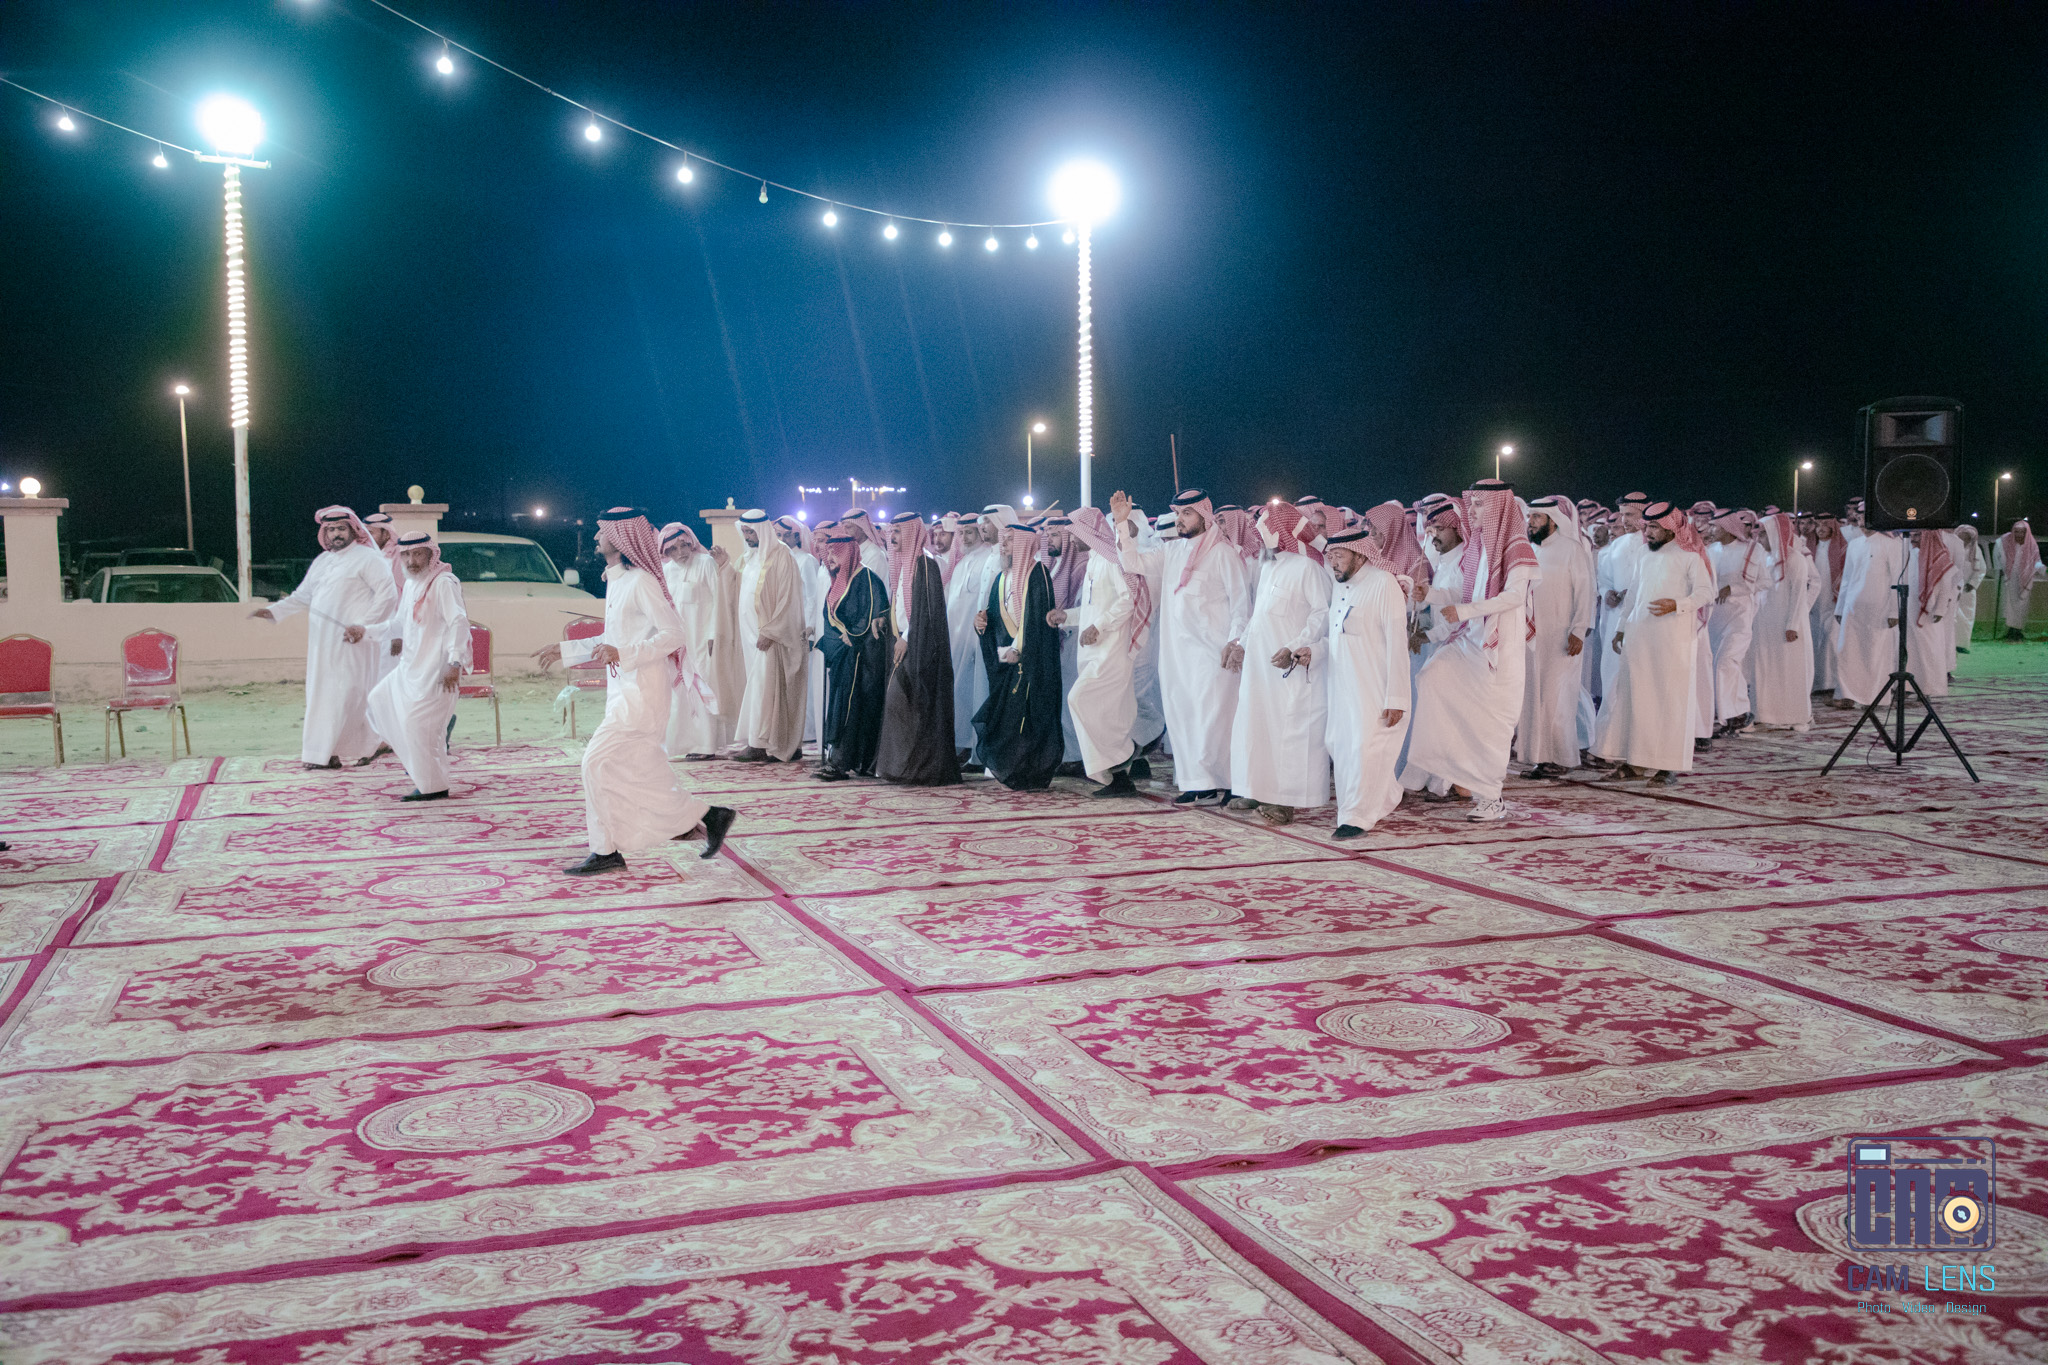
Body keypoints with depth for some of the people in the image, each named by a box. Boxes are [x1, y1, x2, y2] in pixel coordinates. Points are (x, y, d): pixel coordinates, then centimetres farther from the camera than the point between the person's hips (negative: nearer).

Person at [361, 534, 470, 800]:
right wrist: (365, 631, 18)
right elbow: (399, 625, 26)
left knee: (418, 721, -12)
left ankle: (434, 787, -4)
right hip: (411, 666, 10)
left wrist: (454, 662, -29)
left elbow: (459, 622, -22)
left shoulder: (443, 583, -13)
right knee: (379, 700, 18)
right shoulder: (410, 584, 15)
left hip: (436, 667, -10)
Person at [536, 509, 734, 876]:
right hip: (623, 690, 10)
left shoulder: (640, 581, -14)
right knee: (646, 772, 10)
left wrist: (622, 653, -26)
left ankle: (605, 851, 0)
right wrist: (566, 650, 24)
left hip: (642, 691, -10)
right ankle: (708, 817, 18)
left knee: (597, 761, -9)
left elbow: (673, 633, -19)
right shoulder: (615, 581, 15)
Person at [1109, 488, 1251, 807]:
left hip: (1211, 650, -7)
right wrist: (1122, 523, 4)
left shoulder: (1222, 553, -3)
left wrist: (1237, 641, -15)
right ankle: (1195, 783, 11)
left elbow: (1241, 600, -5)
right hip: (1176, 651, 7)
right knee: (1181, 717, 6)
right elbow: (1134, 562, 14)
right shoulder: (1172, 551, 16)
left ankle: (1217, 783, -2)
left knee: (1211, 718, -8)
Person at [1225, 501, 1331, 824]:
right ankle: (1258, 792, 20)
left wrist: (1295, 649, -22)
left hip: (1292, 667, -9)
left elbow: (1322, 613, -16)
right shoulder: (1268, 570, 18)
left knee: (1289, 727, -7)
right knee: (1254, 723, 11)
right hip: (1260, 663, 9)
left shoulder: (1307, 567, -9)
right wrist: (1241, 643, 18)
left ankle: (1288, 800, -5)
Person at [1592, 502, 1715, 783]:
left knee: (1671, 698, -4)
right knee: (1635, 696, 2)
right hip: (1639, 636, 5)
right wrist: (1621, 629, 21)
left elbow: (1705, 592, -6)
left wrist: (1677, 604, -21)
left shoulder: (1689, 556, 1)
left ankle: (1669, 764, 1)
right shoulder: (1644, 557, 19)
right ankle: (1634, 761, 6)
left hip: (1673, 637, -5)